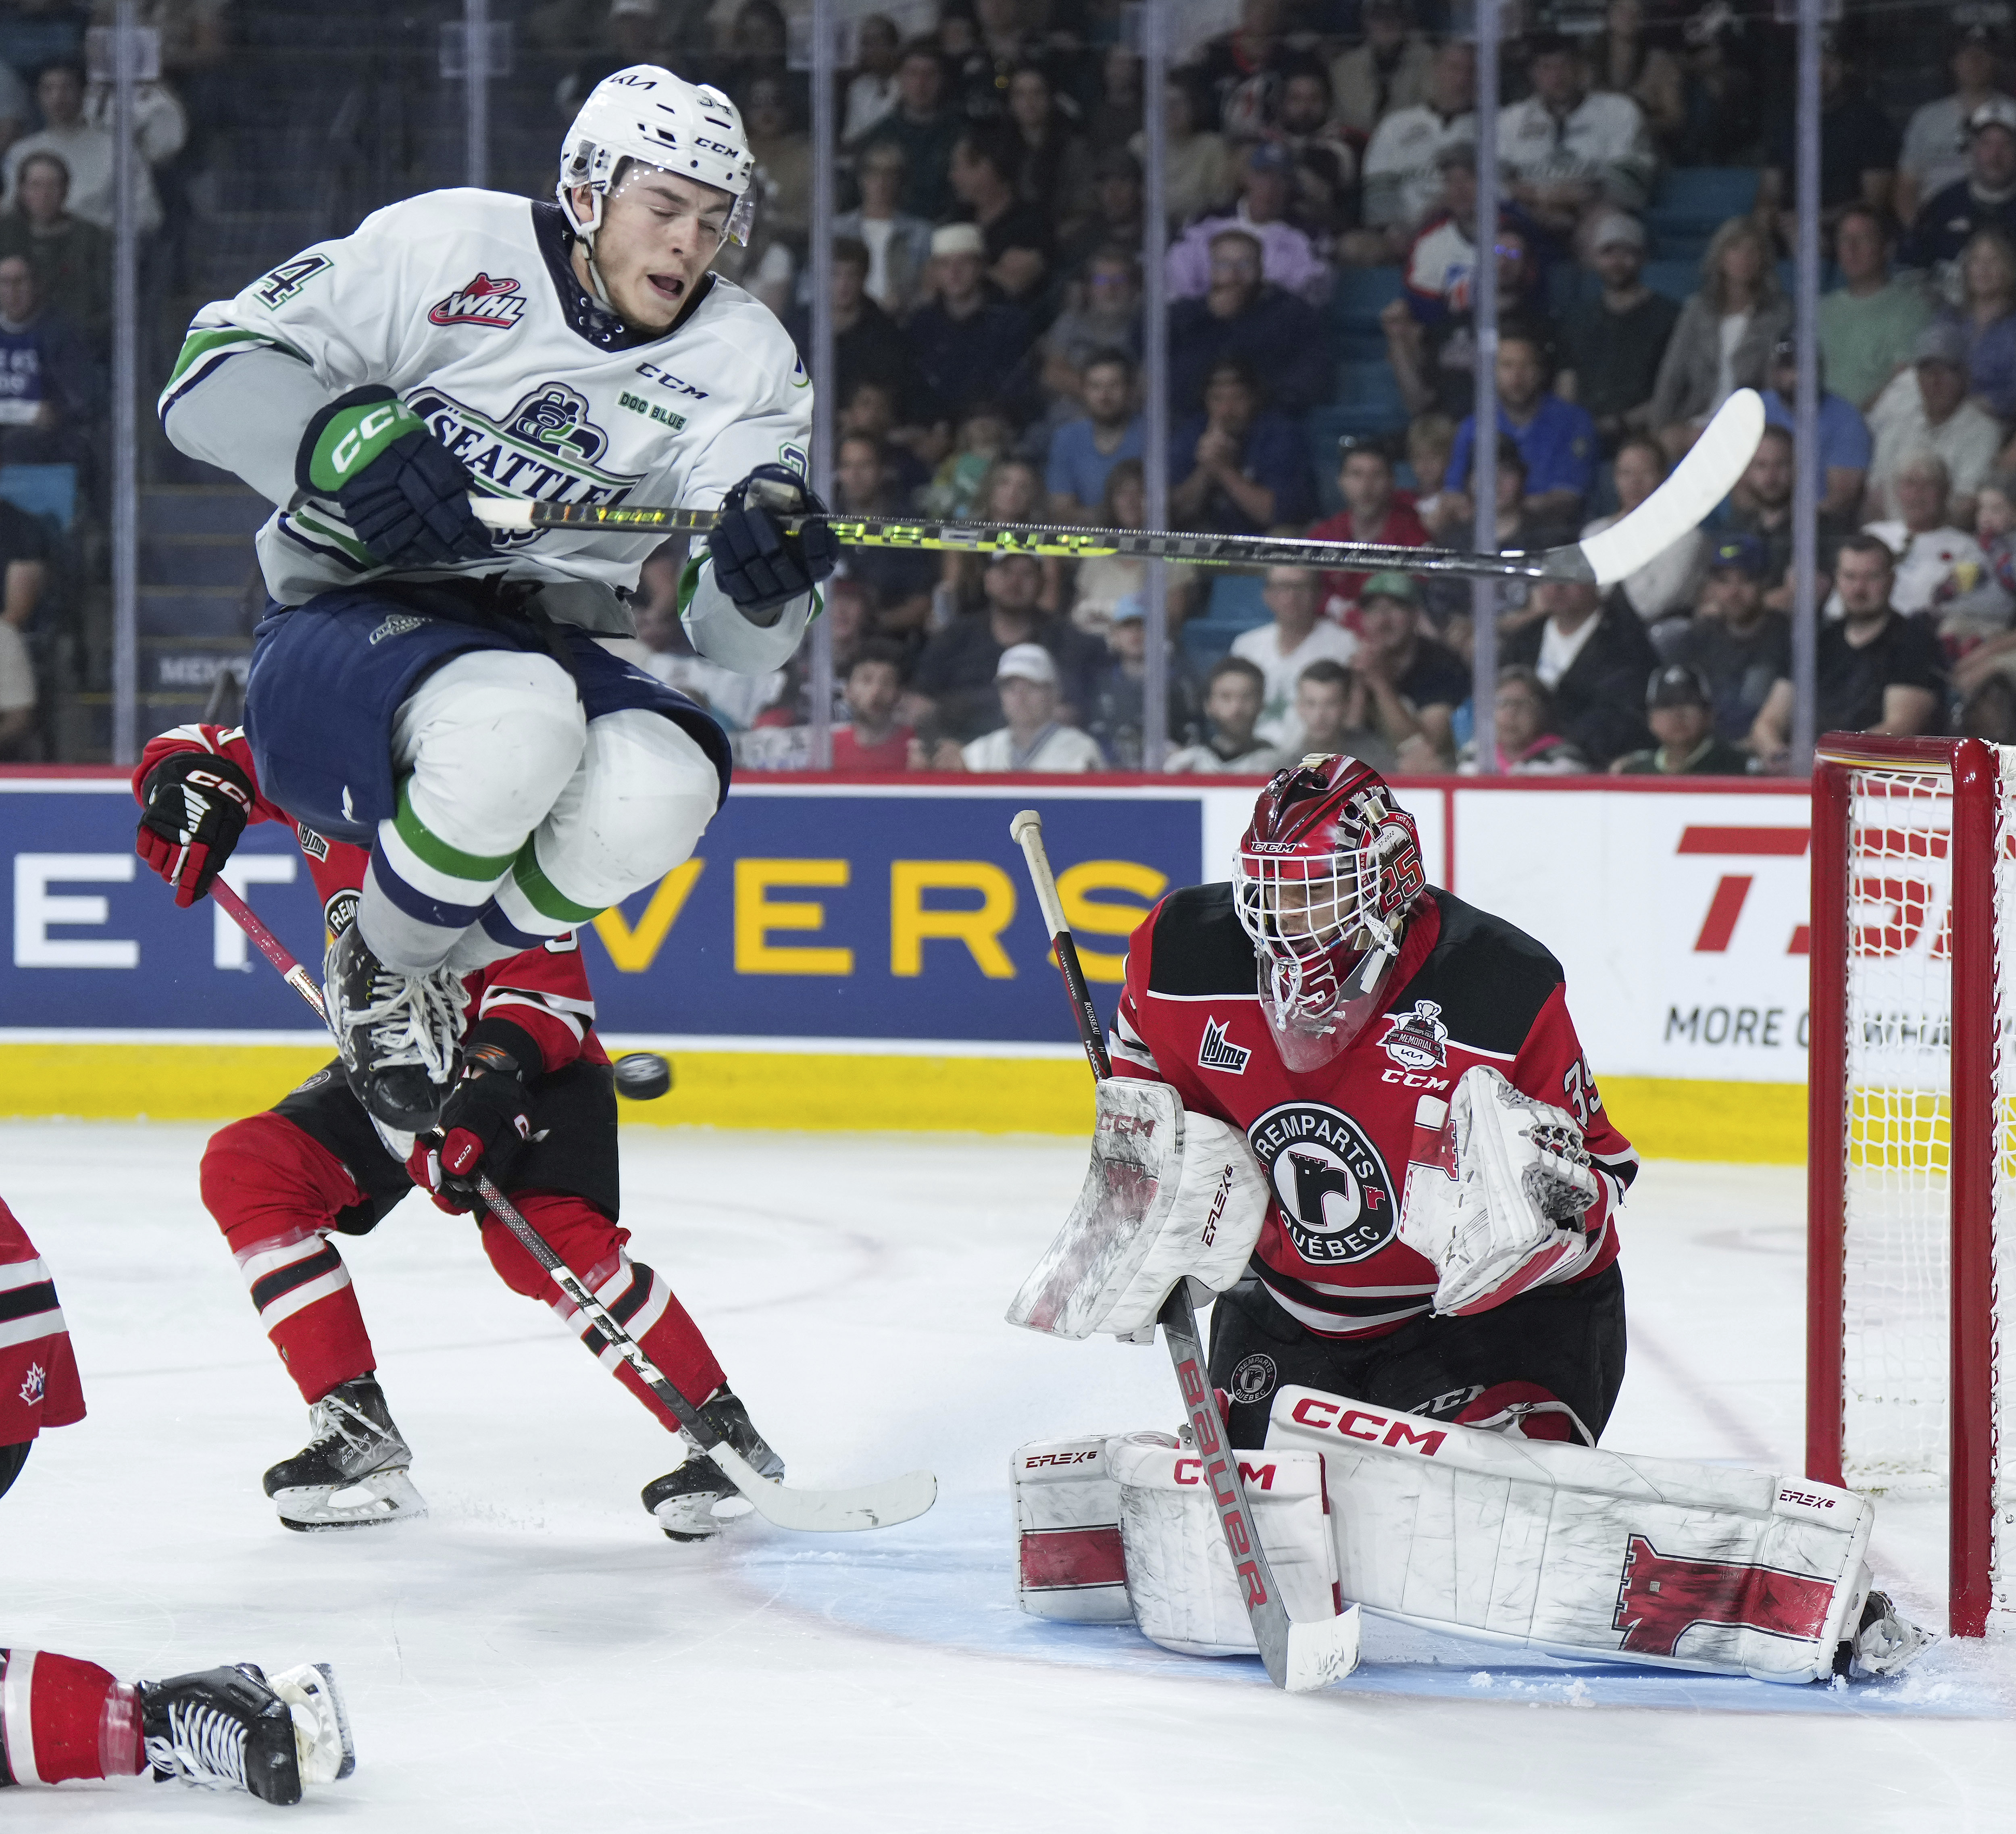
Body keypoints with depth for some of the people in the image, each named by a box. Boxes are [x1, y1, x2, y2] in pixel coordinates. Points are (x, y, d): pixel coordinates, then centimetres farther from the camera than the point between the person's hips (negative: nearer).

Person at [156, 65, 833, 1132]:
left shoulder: (741, 359, 2)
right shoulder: (448, 250, -6)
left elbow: (733, 642, -6)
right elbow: (211, 375, -9)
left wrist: (761, 573, -31)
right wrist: (343, 441, -29)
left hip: (554, 652, 4)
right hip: (343, 636, -4)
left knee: (663, 783, -31)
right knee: (520, 716, -38)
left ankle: (447, 971, -1)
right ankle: (377, 970, -8)